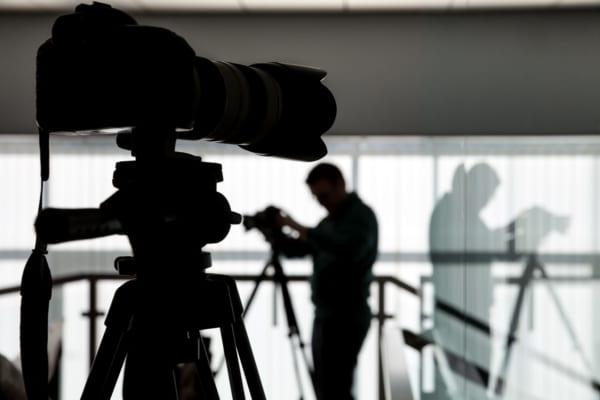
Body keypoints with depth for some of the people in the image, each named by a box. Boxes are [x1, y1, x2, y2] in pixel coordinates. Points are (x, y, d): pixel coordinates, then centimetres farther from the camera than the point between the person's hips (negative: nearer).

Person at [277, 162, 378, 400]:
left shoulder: (361, 216, -10)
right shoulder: (330, 220, 15)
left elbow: (348, 250, -30)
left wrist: (299, 228, -28)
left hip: (347, 317, -9)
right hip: (325, 315, 9)